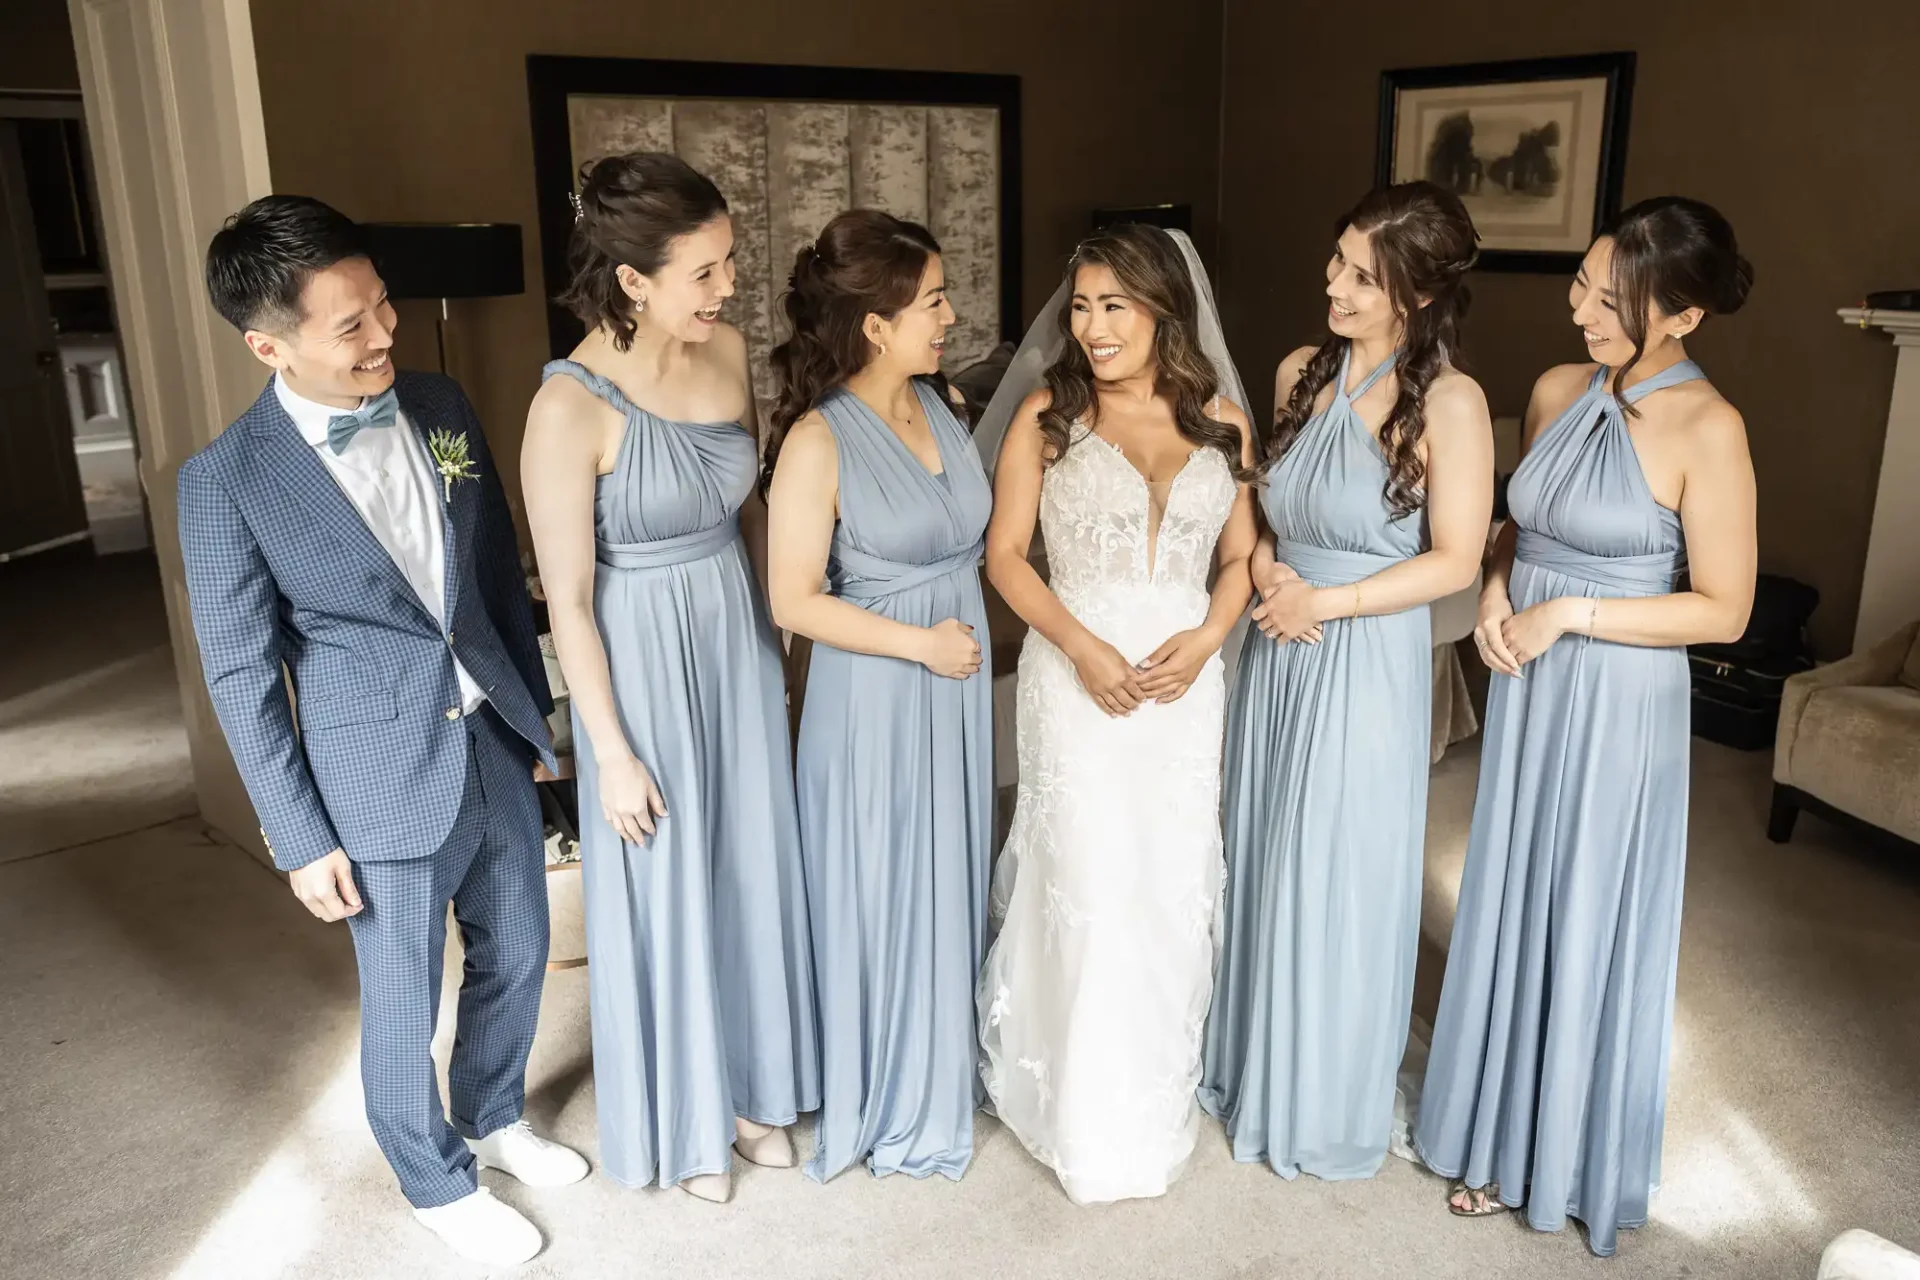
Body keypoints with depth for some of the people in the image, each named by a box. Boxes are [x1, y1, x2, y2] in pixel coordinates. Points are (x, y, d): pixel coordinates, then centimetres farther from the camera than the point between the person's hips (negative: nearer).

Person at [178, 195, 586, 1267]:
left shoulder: (441, 407, -3)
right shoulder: (227, 481, -16)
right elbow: (243, 676, -10)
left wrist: (535, 710, 12)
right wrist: (301, 839, -7)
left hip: (495, 745, 5)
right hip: (383, 780, -5)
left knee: (517, 954, 21)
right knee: (405, 1006, 13)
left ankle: (495, 1119, 49)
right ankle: (438, 1181, 40)